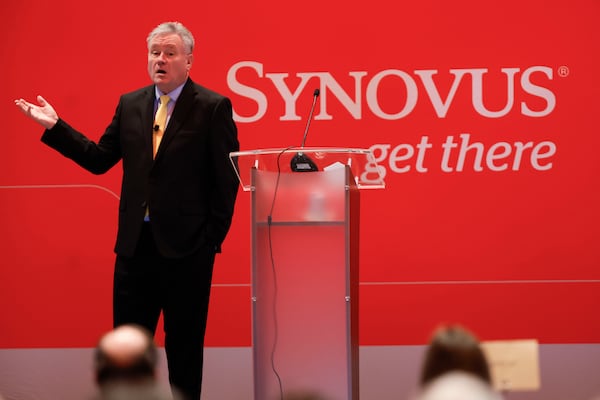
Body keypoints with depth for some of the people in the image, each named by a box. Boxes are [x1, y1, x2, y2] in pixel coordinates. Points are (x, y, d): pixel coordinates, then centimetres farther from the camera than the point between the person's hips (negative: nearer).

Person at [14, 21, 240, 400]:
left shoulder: (213, 107, -4)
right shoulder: (130, 104, 10)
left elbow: (227, 178, -5)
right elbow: (99, 159, 10)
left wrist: (213, 236, -8)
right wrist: (55, 126, 3)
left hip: (186, 245, -4)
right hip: (135, 243, 4)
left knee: (185, 344, 5)